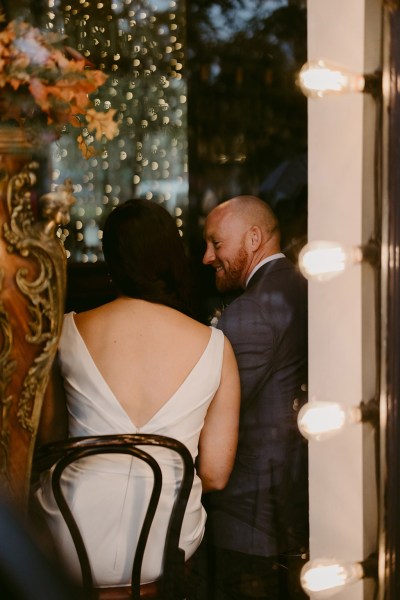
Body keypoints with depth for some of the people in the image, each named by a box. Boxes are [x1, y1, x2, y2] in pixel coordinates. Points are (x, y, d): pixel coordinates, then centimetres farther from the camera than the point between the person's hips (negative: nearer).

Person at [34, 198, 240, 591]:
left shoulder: (66, 332, -5)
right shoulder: (216, 347, -5)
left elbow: (47, 438, 7)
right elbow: (215, 475, -2)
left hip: (72, 550, -1)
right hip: (165, 552, 2)